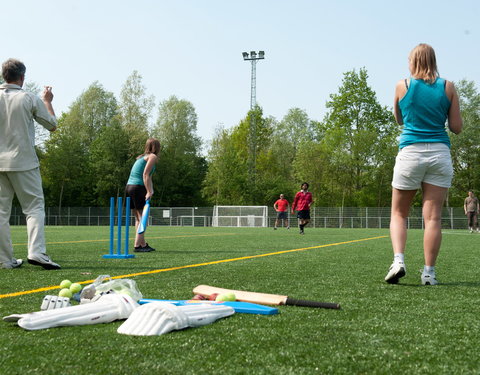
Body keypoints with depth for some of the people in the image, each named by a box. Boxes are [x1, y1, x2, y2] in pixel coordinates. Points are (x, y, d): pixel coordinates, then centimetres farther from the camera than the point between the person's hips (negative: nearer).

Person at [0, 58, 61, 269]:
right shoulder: (30, 99, -5)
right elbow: (52, 125, 5)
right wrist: (47, 101, 18)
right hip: (23, 162, -3)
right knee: (34, 207, 1)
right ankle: (36, 251, -15)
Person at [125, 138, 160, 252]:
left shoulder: (142, 157, 24)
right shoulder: (153, 156, -2)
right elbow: (145, 174, -14)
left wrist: (150, 190, 10)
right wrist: (149, 191, -17)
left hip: (129, 186, 9)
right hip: (138, 188, -9)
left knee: (138, 218, 13)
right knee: (142, 217, -6)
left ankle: (143, 244, 18)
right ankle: (137, 245, -10)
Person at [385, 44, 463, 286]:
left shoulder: (403, 86, 2)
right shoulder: (448, 87, 4)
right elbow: (457, 127, 5)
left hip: (410, 152, -1)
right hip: (440, 153, 1)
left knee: (398, 212, 10)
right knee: (433, 216, 2)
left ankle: (398, 260, -9)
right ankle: (429, 272, 2)